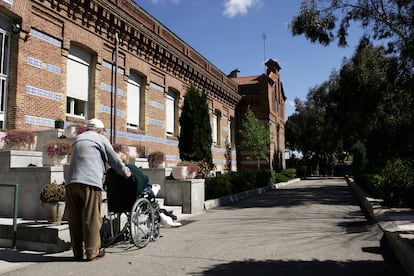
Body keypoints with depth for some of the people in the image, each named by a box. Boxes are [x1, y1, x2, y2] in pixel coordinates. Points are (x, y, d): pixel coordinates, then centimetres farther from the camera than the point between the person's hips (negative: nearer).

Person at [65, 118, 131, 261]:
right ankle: (92, 252, 4)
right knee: (91, 219, 0)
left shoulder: (77, 139, 27)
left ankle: (79, 252, 14)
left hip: (71, 182, 6)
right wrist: (125, 172, 25)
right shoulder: (100, 139, 9)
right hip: (90, 182, -6)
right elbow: (113, 158, 9)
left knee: (75, 219, 8)